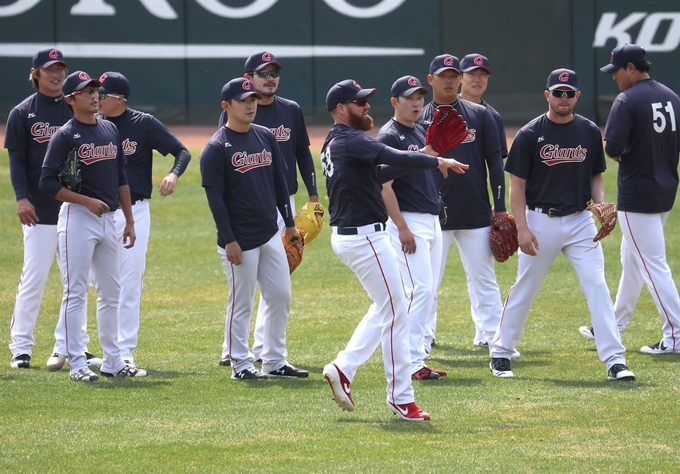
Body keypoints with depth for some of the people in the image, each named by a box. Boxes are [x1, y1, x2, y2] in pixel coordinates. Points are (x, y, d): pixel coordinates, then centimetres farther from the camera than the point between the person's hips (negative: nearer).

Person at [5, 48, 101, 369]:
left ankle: (78, 346, 13)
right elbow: (16, 161, -2)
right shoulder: (22, 113, 1)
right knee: (33, 278, -5)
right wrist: (22, 197, -15)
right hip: (40, 210, -4)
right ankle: (21, 347, 0)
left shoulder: (75, 111, 10)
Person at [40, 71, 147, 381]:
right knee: (75, 293, -5)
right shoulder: (65, 136, -8)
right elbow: (48, 183, -12)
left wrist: (129, 221, 14)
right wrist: (88, 201, -18)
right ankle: (77, 364, -3)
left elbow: (121, 178, 17)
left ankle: (112, 362, 17)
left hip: (107, 219, 7)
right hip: (77, 218, -7)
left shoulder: (110, 130, 12)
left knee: (111, 294, 10)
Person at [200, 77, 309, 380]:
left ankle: (275, 361, 17)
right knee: (241, 303, 0)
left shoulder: (266, 137, 10)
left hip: (270, 235, 7)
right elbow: (215, 197, -12)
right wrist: (228, 240, -17)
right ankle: (240, 364, 9)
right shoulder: (216, 148, -10)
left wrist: (289, 223, 15)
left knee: (281, 297, 8)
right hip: (240, 241, -7)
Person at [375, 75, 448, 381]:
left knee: (428, 291, 10)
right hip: (407, 221, -9)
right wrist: (402, 228, -21)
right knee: (421, 289, -14)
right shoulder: (390, 136, -11)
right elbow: (384, 186, -16)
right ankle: (411, 362, -13)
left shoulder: (421, 132, 16)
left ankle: (415, 354, 16)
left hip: (432, 220, 9)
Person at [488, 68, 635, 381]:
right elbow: (517, 185, -4)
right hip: (541, 221, -2)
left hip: (580, 221, 2)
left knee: (597, 285, -8)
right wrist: (522, 228, -12)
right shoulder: (530, 134, -5)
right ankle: (500, 353, 22)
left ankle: (615, 360, -9)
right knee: (524, 289, 7)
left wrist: (600, 203, -5)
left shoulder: (589, 132, 5)